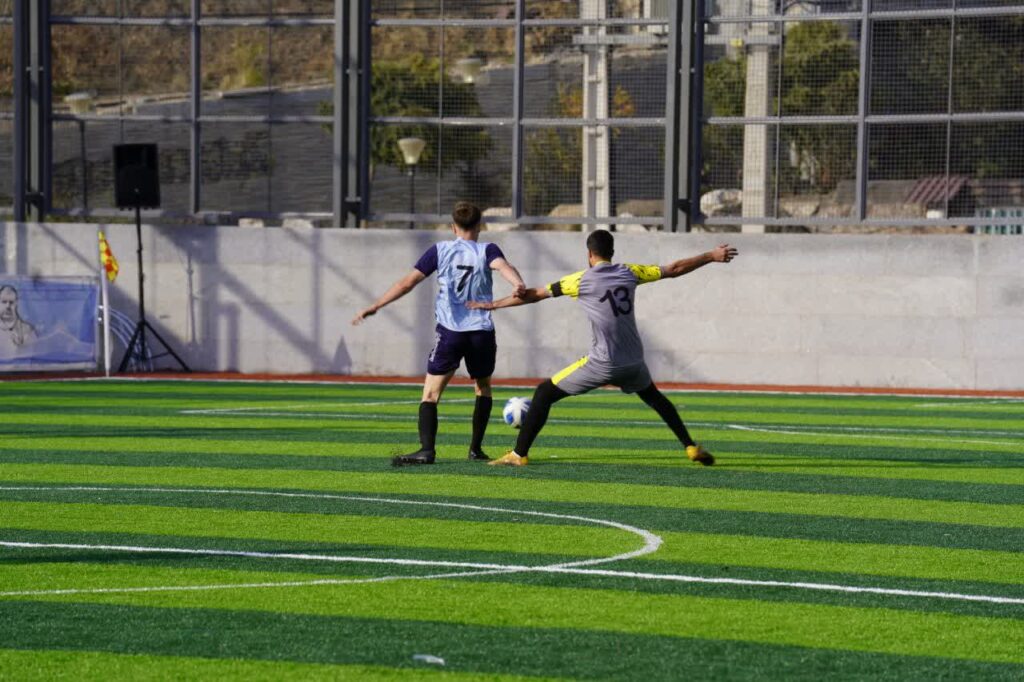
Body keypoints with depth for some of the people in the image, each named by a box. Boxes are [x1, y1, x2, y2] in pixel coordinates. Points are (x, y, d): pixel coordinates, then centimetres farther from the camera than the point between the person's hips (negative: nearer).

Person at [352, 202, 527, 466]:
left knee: (431, 394, 0)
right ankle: (476, 448, 21)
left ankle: (426, 449, -19)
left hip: (449, 331, -1)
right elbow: (503, 266, -19)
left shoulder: (440, 251, 6)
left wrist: (374, 307, 3)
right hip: (481, 330, 1)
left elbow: (408, 282, 0)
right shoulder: (486, 251, 4)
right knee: (483, 388, 24)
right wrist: (519, 285, -39)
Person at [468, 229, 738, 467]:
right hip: (633, 363, 4)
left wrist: (493, 304, 12)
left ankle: (519, 454, 1)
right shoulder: (629, 272, 5)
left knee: (544, 394, 7)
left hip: (601, 364, -4)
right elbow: (673, 269, 10)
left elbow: (535, 294, 2)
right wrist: (711, 256, 21)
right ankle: (692, 448, 27)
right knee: (652, 396, 33)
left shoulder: (581, 280, -3)